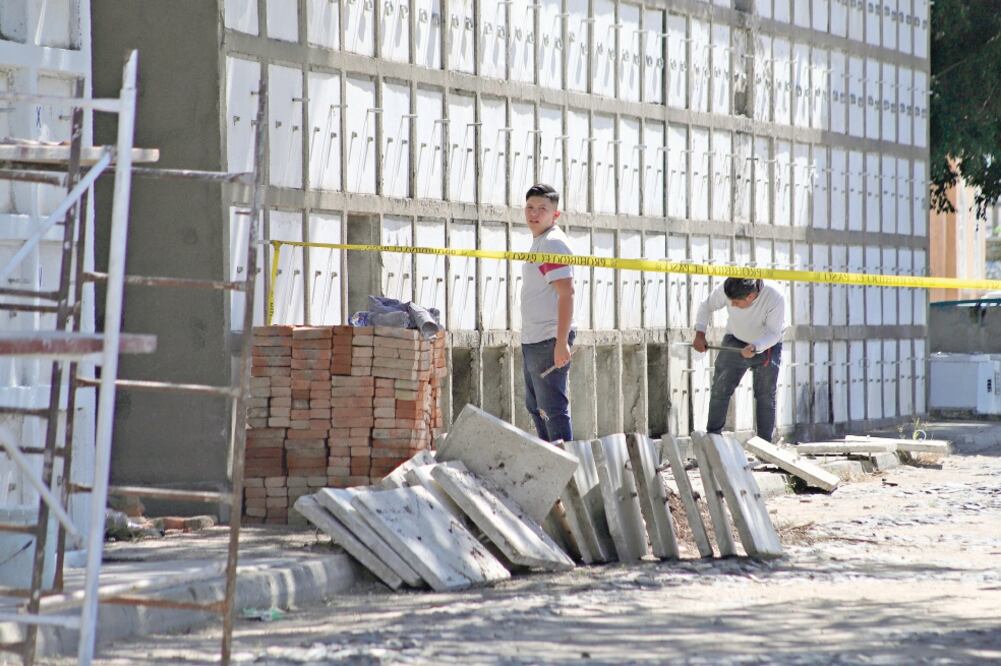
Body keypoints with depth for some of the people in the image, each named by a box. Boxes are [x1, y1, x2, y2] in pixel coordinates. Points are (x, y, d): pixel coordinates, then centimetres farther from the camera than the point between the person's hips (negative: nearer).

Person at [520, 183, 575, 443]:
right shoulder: (539, 244, 17)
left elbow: (566, 293, -21)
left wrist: (561, 342, -26)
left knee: (552, 407, -9)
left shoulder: (553, 244, -14)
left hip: (549, 342, -11)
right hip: (532, 341, 11)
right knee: (536, 406, 19)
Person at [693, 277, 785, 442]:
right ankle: (712, 436, 10)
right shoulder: (725, 290, -27)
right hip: (735, 342, 2)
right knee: (720, 388, -1)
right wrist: (700, 333, -18)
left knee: (766, 396, -1)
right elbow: (707, 306, -8)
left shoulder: (775, 300, -34)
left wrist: (756, 347, -46)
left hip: (767, 346, -2)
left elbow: (774, 333, -27)